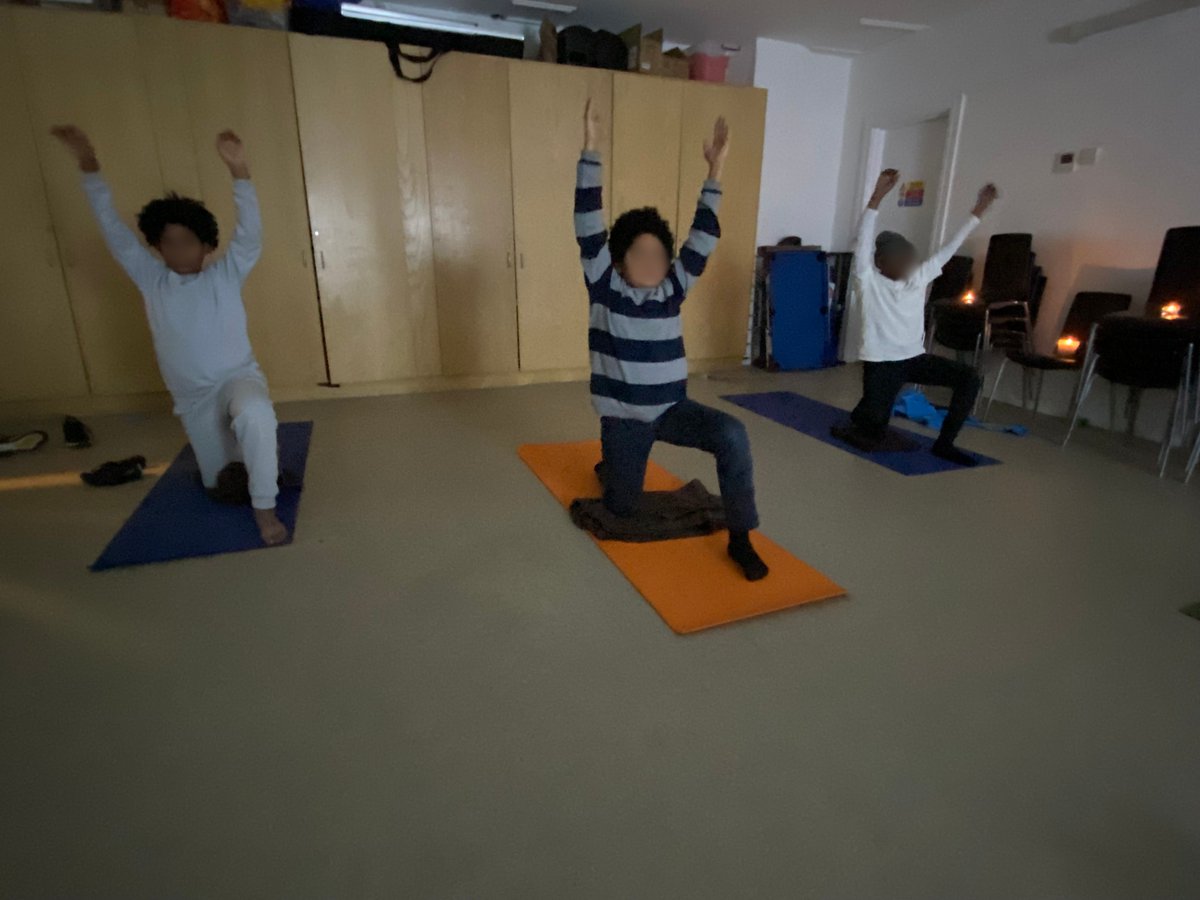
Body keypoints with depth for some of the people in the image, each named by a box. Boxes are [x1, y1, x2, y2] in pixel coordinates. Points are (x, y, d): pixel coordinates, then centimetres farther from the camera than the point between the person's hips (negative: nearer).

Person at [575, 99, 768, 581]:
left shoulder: (672, 289, -3)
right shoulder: (604, 287, -10)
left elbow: (703, 240, -10)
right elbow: (588, 227, -18)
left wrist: (714, 172, -18)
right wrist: (591, 149, -23)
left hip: (672, 408, 2)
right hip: (622, 418, -1)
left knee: (732, 435, -27)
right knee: (622, 507, 14)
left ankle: (740, 537, -12)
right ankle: (610, 466, 51)